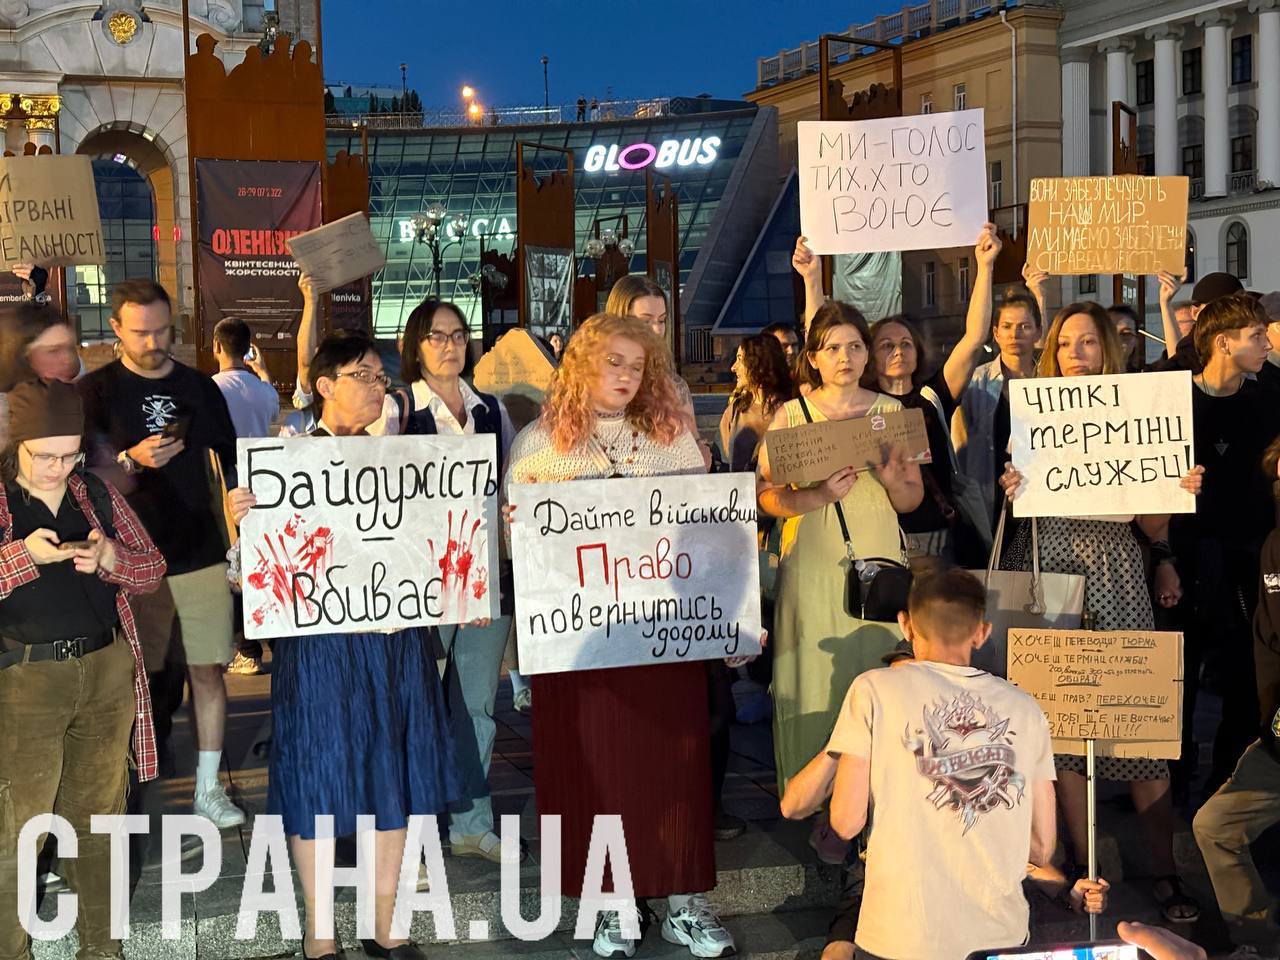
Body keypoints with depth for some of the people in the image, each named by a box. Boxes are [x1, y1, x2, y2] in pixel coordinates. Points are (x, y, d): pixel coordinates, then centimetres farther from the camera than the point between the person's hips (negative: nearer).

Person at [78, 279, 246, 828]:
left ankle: (207, 788, 14)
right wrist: (130, 461, -22)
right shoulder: (96, 391, 0)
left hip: (201, 554, 2)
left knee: (207, 670, 4)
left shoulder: (199, 388, 8)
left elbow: (231, 464, 14)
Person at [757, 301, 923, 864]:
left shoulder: (891, 411, 10)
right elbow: (766, 495, -2)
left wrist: (893, 480, -10)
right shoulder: (790, 415, 5)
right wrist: (816, 496, -18)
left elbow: (914, 499, 12)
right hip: (813, 566, -1)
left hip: (879, 563, 2)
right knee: (819, 682, -3)